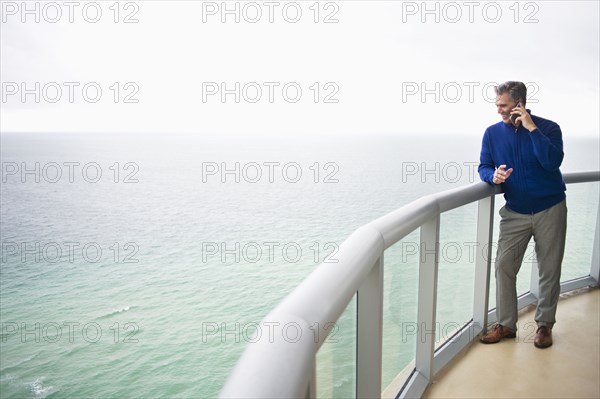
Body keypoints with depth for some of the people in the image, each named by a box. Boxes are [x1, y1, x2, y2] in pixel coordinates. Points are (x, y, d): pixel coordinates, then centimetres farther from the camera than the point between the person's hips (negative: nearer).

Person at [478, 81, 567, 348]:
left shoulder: (548, 128, -10)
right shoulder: (493, 133, -3)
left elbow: (553, 162, -25)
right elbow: (483, 167, 0)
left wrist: (532, 128, -28)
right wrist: (494, 175, -23)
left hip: (550, 210, -2)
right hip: (515, 212, 2)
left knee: (549, 270, 7)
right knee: (503, 266, -3)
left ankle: (544, 324, 25)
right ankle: (506, 324, 12)